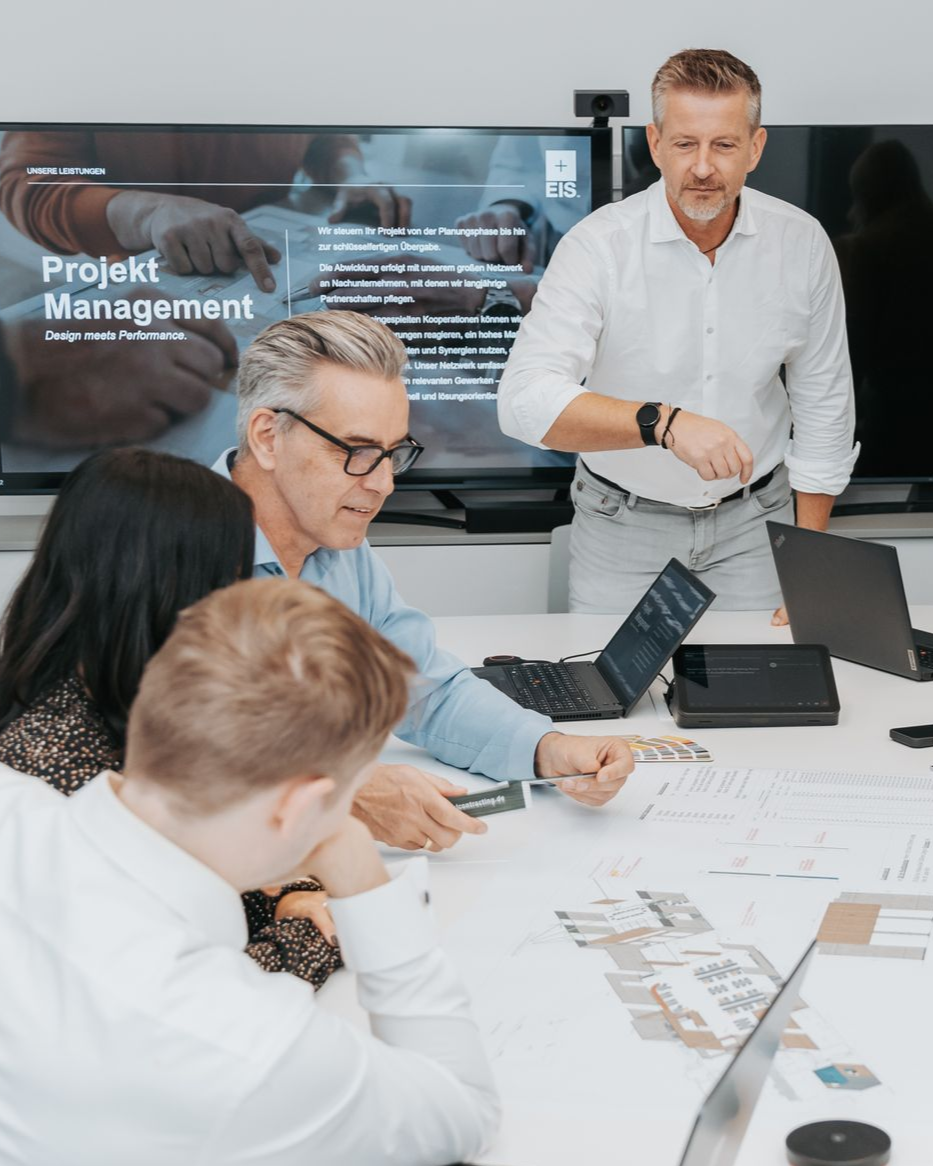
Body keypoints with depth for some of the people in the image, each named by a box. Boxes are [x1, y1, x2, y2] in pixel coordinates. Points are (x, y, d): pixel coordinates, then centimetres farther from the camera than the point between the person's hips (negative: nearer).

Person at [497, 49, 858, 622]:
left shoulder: (801, 244, -7)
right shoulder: (599, 246, -18)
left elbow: (824, 411, 2)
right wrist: (663, 422, -43)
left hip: (751, 522, 2)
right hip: (623, 530, -2)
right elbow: (525, 400, -29)